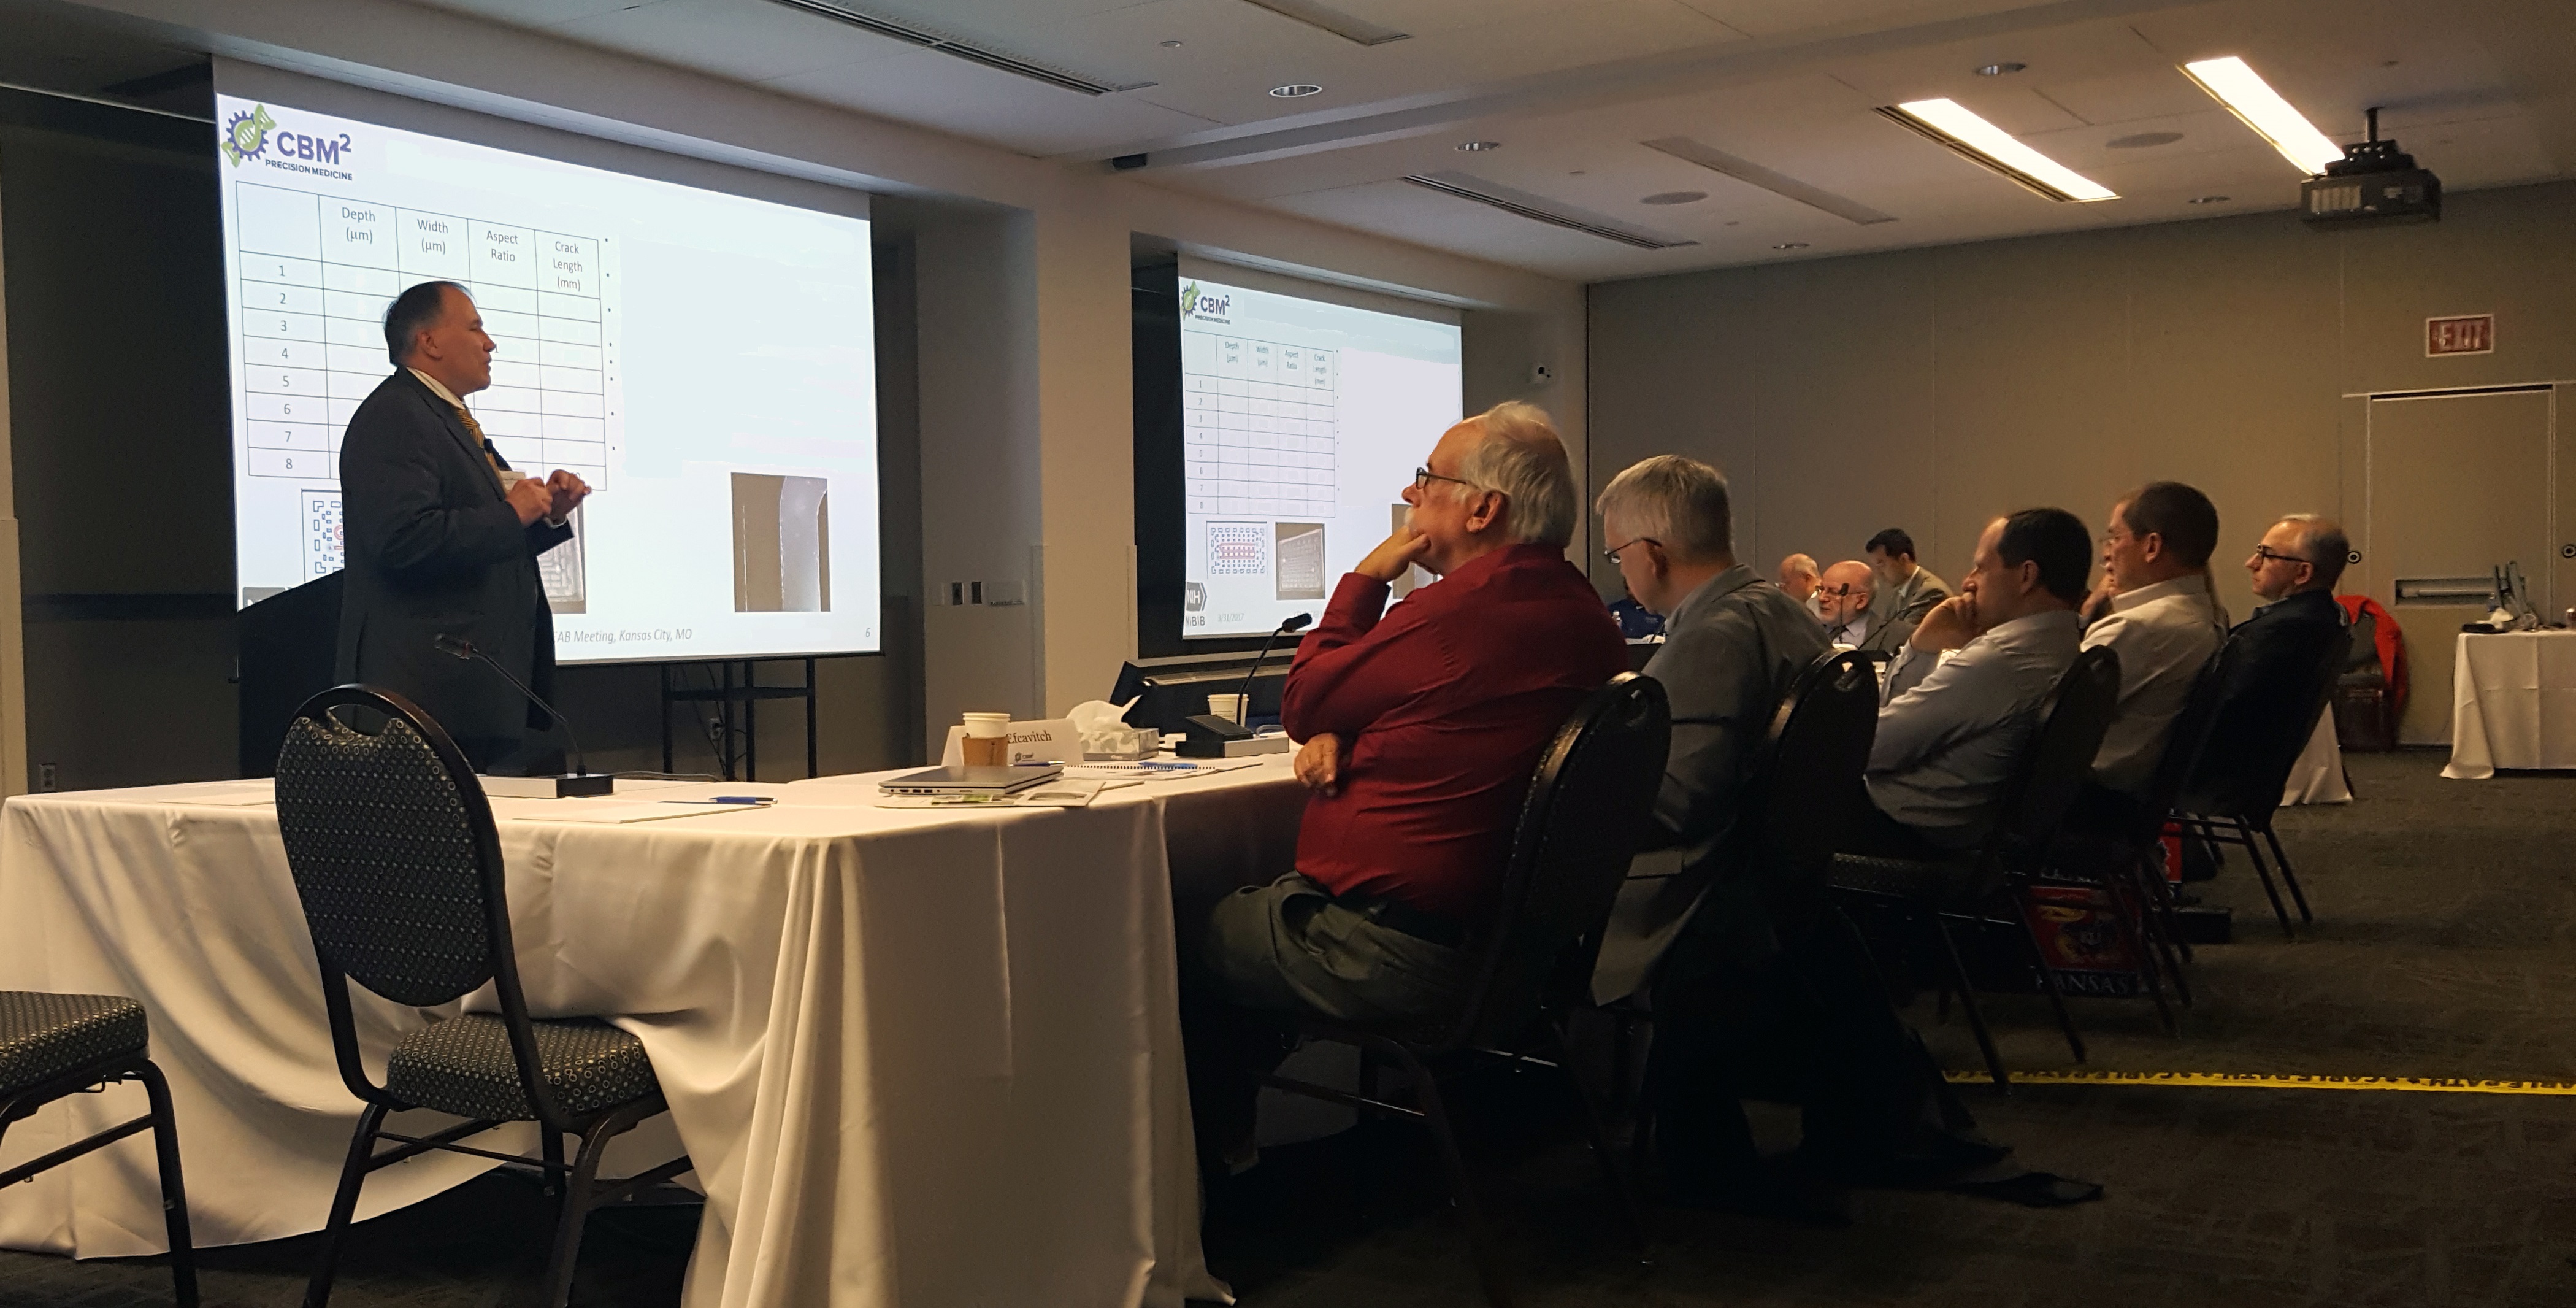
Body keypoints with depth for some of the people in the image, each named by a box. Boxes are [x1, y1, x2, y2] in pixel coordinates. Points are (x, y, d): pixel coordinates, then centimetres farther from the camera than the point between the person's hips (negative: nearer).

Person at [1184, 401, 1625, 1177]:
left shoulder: (1457, 611, -23)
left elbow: (1299, 705, -6)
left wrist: (1368, 575, 1)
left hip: (1405, 951, -9)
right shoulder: (1581, 613, 6)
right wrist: (1338, 735, 1)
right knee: (1260, 902, 27)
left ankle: (1212, 1159, 31)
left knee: (1199, 940, 13)